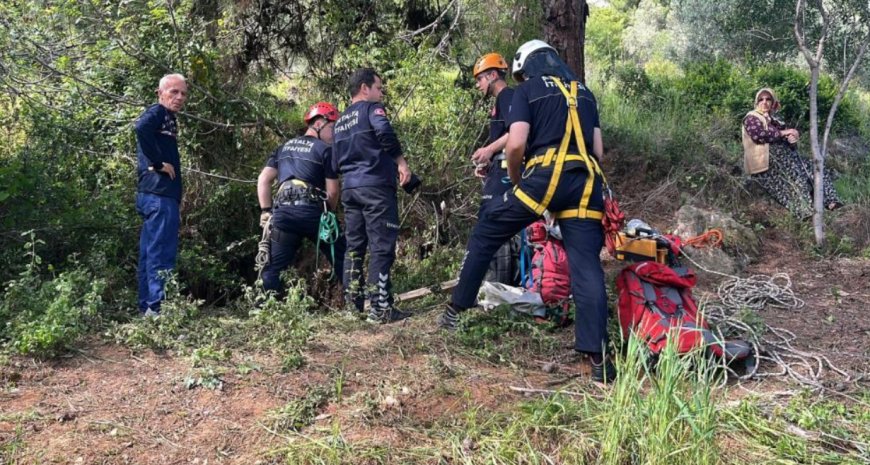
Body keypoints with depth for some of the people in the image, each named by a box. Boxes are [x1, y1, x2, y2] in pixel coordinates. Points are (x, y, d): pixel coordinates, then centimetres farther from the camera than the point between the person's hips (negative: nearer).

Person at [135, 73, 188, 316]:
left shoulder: (167, 118, 23)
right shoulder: (157, 112, -5)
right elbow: (141, 127, -27)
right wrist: (158, 163, -21)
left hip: (158, 195, 10)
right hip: (160, 194, -10)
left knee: (151, 253, 11)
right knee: (161, 254, -10)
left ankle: (147, 307, 17)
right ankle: (158, 307, -10)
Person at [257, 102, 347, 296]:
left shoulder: (283, 147, 22)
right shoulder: (325, 149, 6)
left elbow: (263, 179, 14)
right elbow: (332, 191, 1)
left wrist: (266, 211, 14)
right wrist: (326, 214, 18)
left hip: (283, 212, 4)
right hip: (312, 212, -4)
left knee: (272, 268, 9)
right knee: (342, 260, 8)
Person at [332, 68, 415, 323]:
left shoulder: (340, 121, 22)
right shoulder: (371, 108, -1)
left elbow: (336, 162, 22)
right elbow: (385, 132, -22)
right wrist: (402, 163, -17)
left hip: (349, 188, 8)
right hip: (376, 186, -8)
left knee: (354, 246, 12)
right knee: (382, 248, -7)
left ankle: (353, 304, 15)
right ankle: (380, 309, -10)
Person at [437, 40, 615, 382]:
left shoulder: (527, 90, 11)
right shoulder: (584, 92, 27)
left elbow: (516, 144, -3)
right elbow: (598, 150, 20)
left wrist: (515, 179, 13)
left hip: (546, 177, -4)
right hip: (587, 182, 4)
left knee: (486, 233, 13)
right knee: (586, 268, 0)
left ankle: (457, 309, 16)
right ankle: (597, 357, -5)